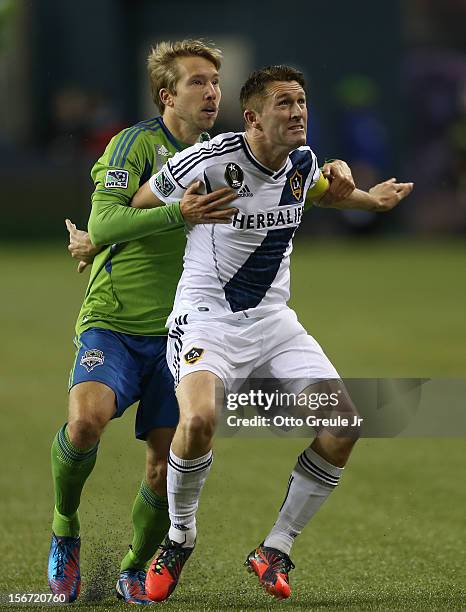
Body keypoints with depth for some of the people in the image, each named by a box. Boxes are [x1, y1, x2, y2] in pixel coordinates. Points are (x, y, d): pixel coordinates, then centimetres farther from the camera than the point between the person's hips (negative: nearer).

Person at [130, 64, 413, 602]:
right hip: (207, 317, -6)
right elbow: (136, 205, -2)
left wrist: (370, 198, 30)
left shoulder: (302, 162, 3)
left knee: (343, 425, -11)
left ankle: (275, 549, 5)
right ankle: (179, 536, -4)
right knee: (199, 419, -34)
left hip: (272, 320, 6)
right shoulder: (209, 162, -18)